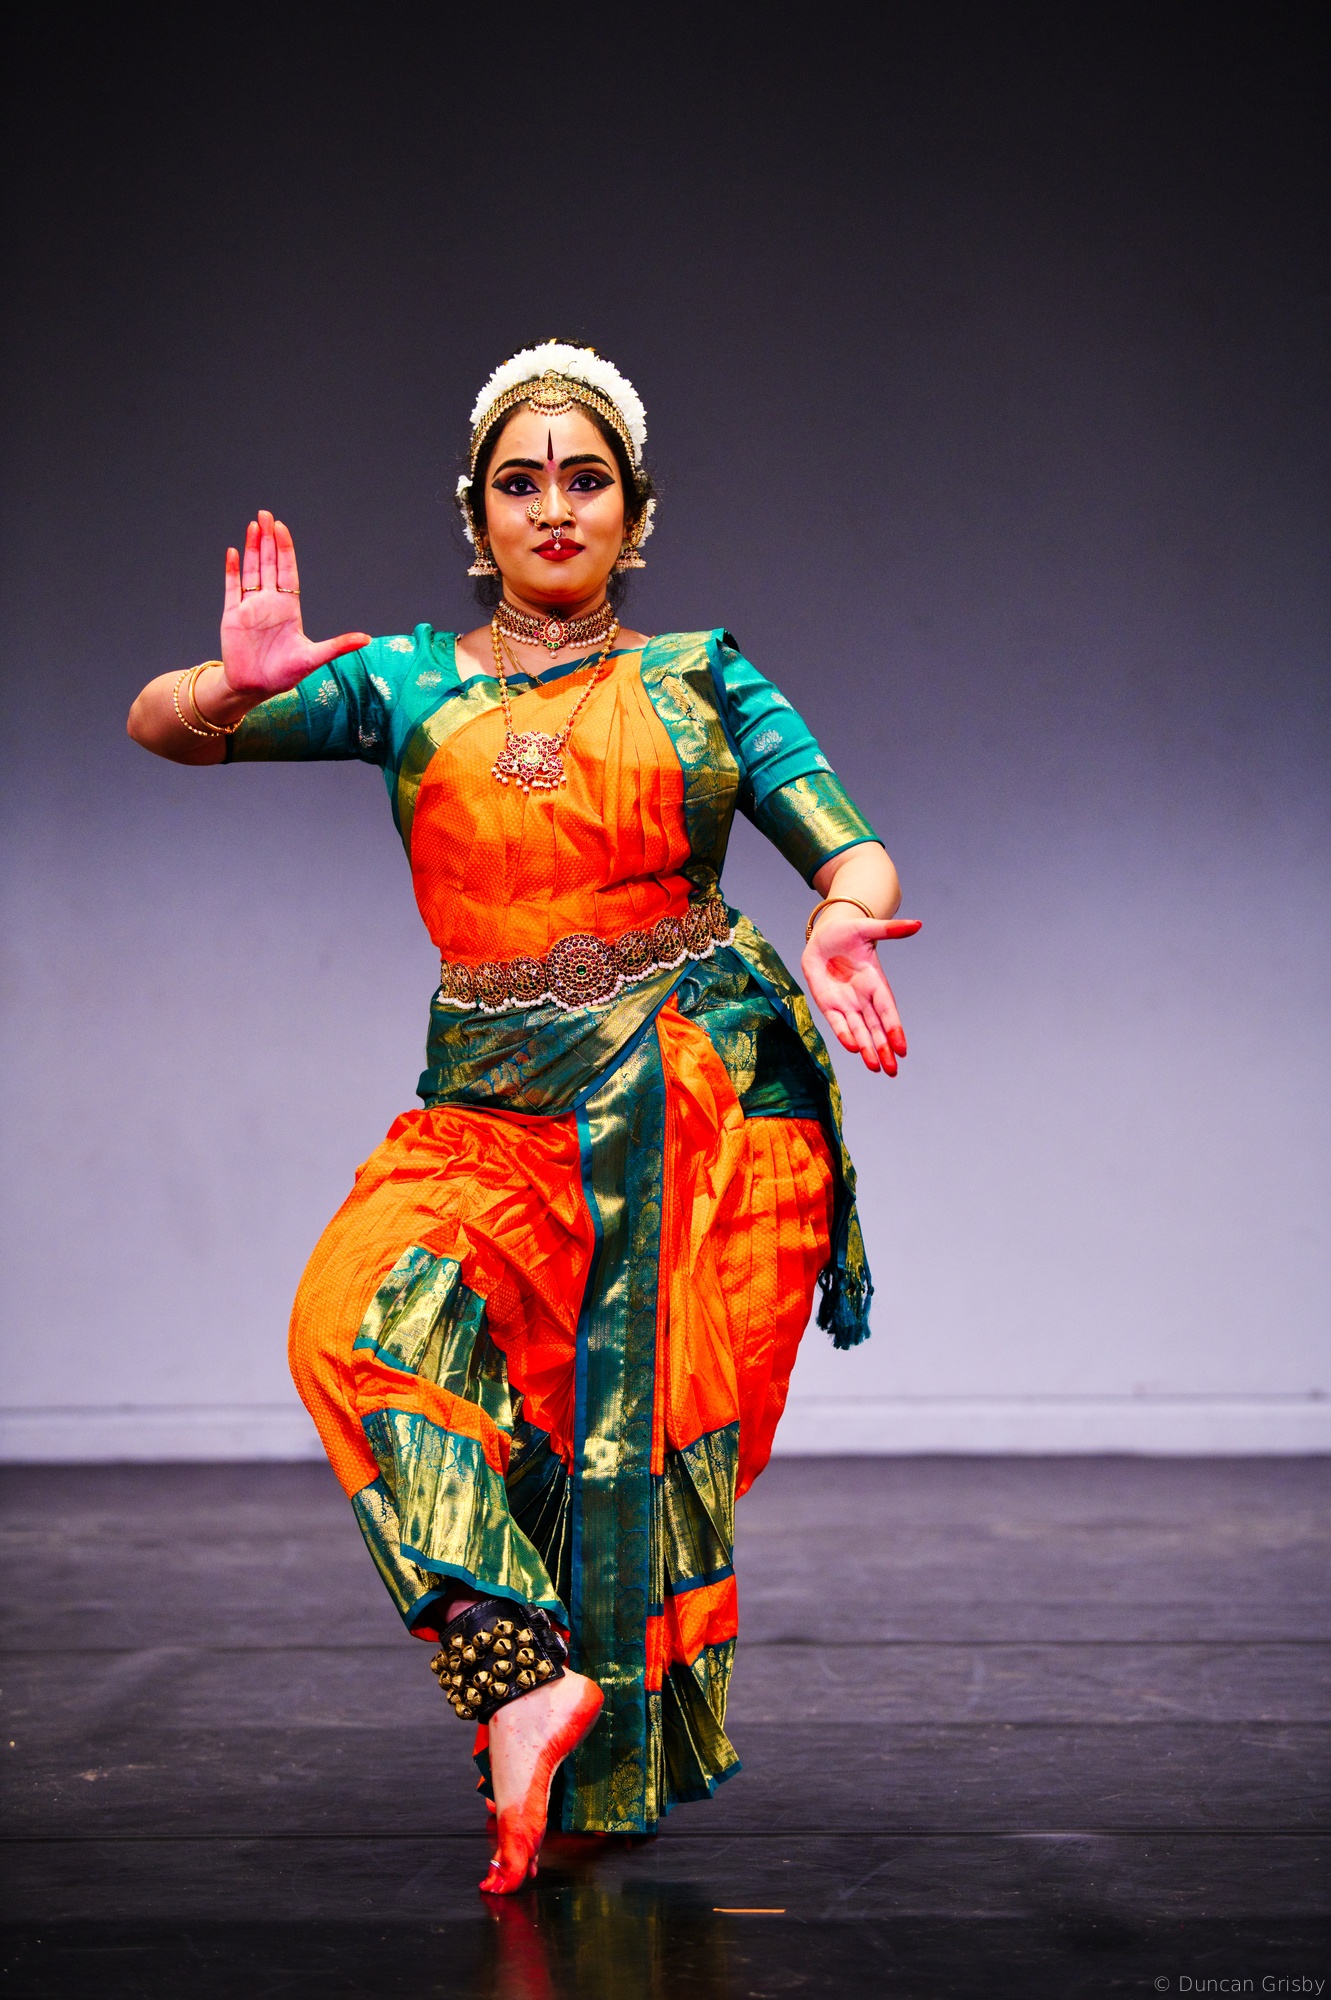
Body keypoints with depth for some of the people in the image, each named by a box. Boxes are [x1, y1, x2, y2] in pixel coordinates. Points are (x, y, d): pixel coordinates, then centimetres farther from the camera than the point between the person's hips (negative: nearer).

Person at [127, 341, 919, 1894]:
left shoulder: (697, 675, 12)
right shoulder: (408, 680, 13)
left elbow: (853, 852, 5)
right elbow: (157, 727, 9)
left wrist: (843, 923, -19)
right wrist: (236, 687, -15)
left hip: (711, 1084, -1)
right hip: (498, 1103, 1)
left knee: (650, 1423, -6)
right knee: (356, 1319, -23)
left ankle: (610, 1772, 10)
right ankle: (525, 1682, -24)